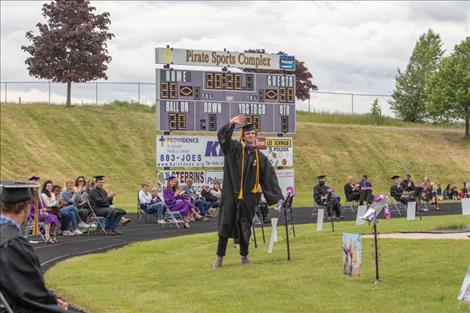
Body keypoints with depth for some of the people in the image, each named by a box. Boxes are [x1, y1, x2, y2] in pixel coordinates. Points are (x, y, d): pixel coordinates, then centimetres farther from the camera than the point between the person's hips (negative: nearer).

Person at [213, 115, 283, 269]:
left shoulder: (260, 157, 8)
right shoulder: (234, 148, 2)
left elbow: (270, 178, 9)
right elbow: (222, 136, -14)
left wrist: (278, 197, 3)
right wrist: (231, 123, -30)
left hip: (249, 197, 2)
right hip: (231, 194, -2)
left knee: (245, 227, 9)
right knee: (225, 224, -2)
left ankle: (244, 256, 22)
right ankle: (219, 257, 2)